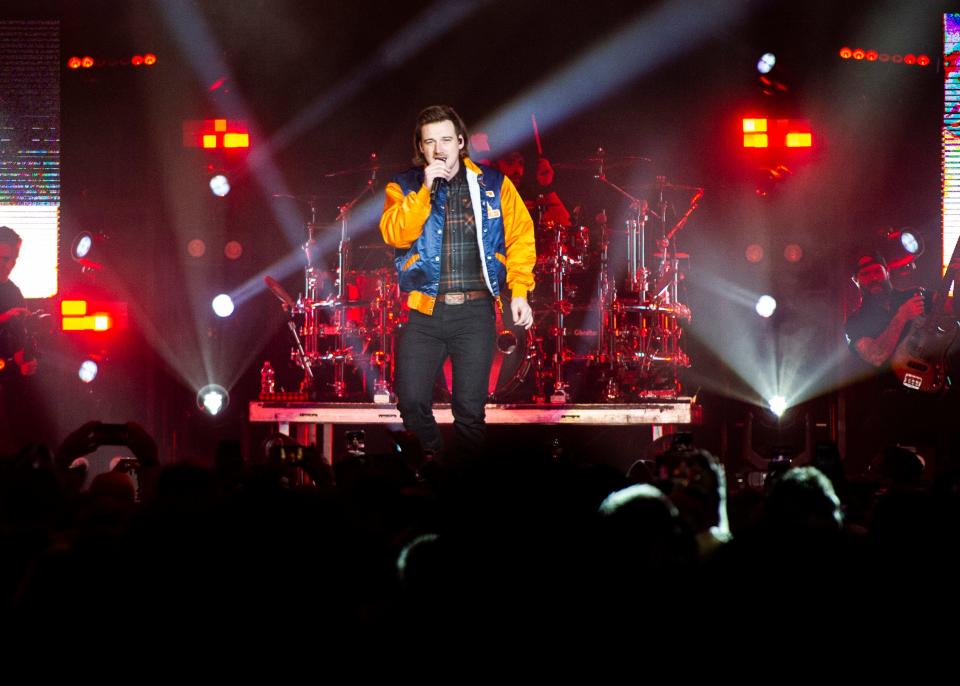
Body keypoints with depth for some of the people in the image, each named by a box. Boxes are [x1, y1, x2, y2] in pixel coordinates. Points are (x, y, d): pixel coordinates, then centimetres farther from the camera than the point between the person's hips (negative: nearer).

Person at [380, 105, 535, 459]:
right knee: (412, 403, -9)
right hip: (424, 311, 0)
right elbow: (394, 234, -10)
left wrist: (520, 291, -2)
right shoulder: (404, 187, 6)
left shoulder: (493, 184, 7)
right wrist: (425, 189, -18)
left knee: (470, 408, -2)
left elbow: (521, 237, 6)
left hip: (476, 310, 0)